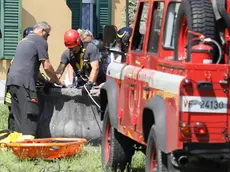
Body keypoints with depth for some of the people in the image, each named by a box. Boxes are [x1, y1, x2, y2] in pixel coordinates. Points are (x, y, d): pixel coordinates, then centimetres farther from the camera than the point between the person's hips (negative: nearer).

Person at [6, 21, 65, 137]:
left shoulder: (23, 41, 27)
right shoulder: (40, 41, 1)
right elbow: (47, 67, -3)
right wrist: (57, 81, 10)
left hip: (11, 81, 9)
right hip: (24, 82, -8)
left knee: (18, 117, 10)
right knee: (31, 116, -9)